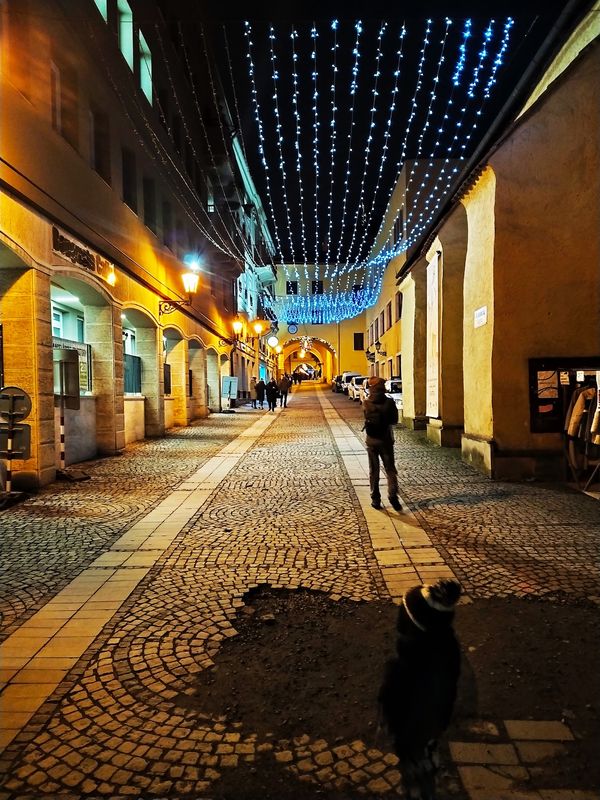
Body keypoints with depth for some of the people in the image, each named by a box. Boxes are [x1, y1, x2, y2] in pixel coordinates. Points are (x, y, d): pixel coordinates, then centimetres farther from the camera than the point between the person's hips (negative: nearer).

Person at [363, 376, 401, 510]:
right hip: (386, 440, -1)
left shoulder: (366, 403, -8)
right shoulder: (389, 402, -10)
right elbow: (394, 420, -3)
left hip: (371, 440, 1)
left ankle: (375, 499, 11)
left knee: (374, 471, 10)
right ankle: (393, 495, -8)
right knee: (390, 469, 7)